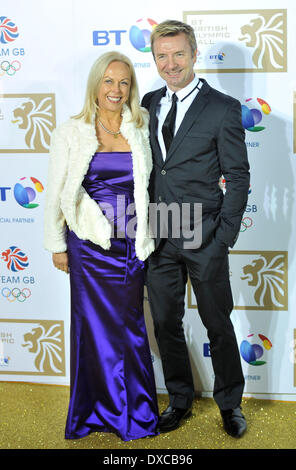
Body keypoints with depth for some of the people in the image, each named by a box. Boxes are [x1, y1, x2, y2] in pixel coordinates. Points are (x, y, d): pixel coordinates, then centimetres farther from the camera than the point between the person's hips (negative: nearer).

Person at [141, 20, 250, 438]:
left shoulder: (223, 108, -6)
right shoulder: (149, 104, 8)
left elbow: (237, 177, -6)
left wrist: (224, 238, -11)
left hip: (203, 237, -4)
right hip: (158, 236, 5)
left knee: (218, 325, 9)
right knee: (165, 323, 14)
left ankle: (230, 403, 29)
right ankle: (180, 400, 33)